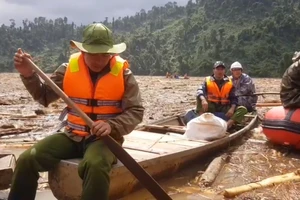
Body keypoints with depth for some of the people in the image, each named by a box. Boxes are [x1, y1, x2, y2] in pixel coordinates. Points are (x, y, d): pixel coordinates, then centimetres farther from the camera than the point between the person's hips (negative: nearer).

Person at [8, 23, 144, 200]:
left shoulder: (123, 74, -5)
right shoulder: (69, 68, 1)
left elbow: (136, 111, -6)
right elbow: (44, 96, 9)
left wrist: (112, 125, -23)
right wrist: (28, 74, -8)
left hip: (105, 138, -3)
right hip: (72, 136, 3)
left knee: (95, 165, -36)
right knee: (27, 160, -13)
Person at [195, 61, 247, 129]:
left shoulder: (229, 83, 5)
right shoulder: (207, 80, 0)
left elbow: (233, 98, 2)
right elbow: (200, 91, -18)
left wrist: (232, 108, -19)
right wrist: (203, 99, -41)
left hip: (224, 108, 2)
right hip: (211, 107, -2)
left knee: (243, 109, -18)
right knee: (200, 98, -25)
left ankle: (228, 124, -42)